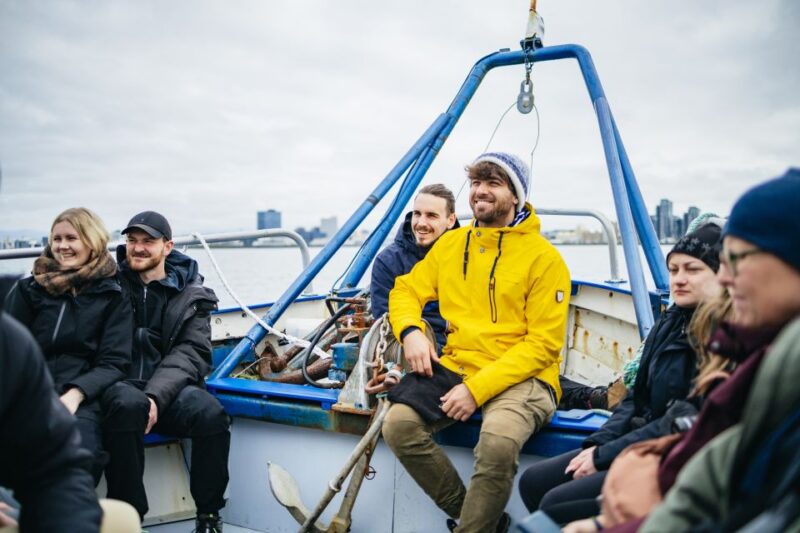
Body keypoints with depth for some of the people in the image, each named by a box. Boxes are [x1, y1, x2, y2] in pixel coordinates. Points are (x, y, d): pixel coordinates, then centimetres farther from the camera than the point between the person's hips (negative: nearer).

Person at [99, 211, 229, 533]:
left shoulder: (191, 295, 9)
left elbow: (191, 353, -1)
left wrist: (155, 395, -19)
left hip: (167, 389, 1)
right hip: (118, 385, -1)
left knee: (210, 413, -28)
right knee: (129, 403, -36)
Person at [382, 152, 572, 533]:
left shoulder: (544, 257, -5)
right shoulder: (451, 244, 11)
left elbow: (543, 344, -9)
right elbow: (407, 290, 18)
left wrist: (478, 389, -18)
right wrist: (410, 331, -6)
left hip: (521, 377, -4)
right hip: (454, 368, 5)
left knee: (498, 442, -36)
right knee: (399, 424, -21)